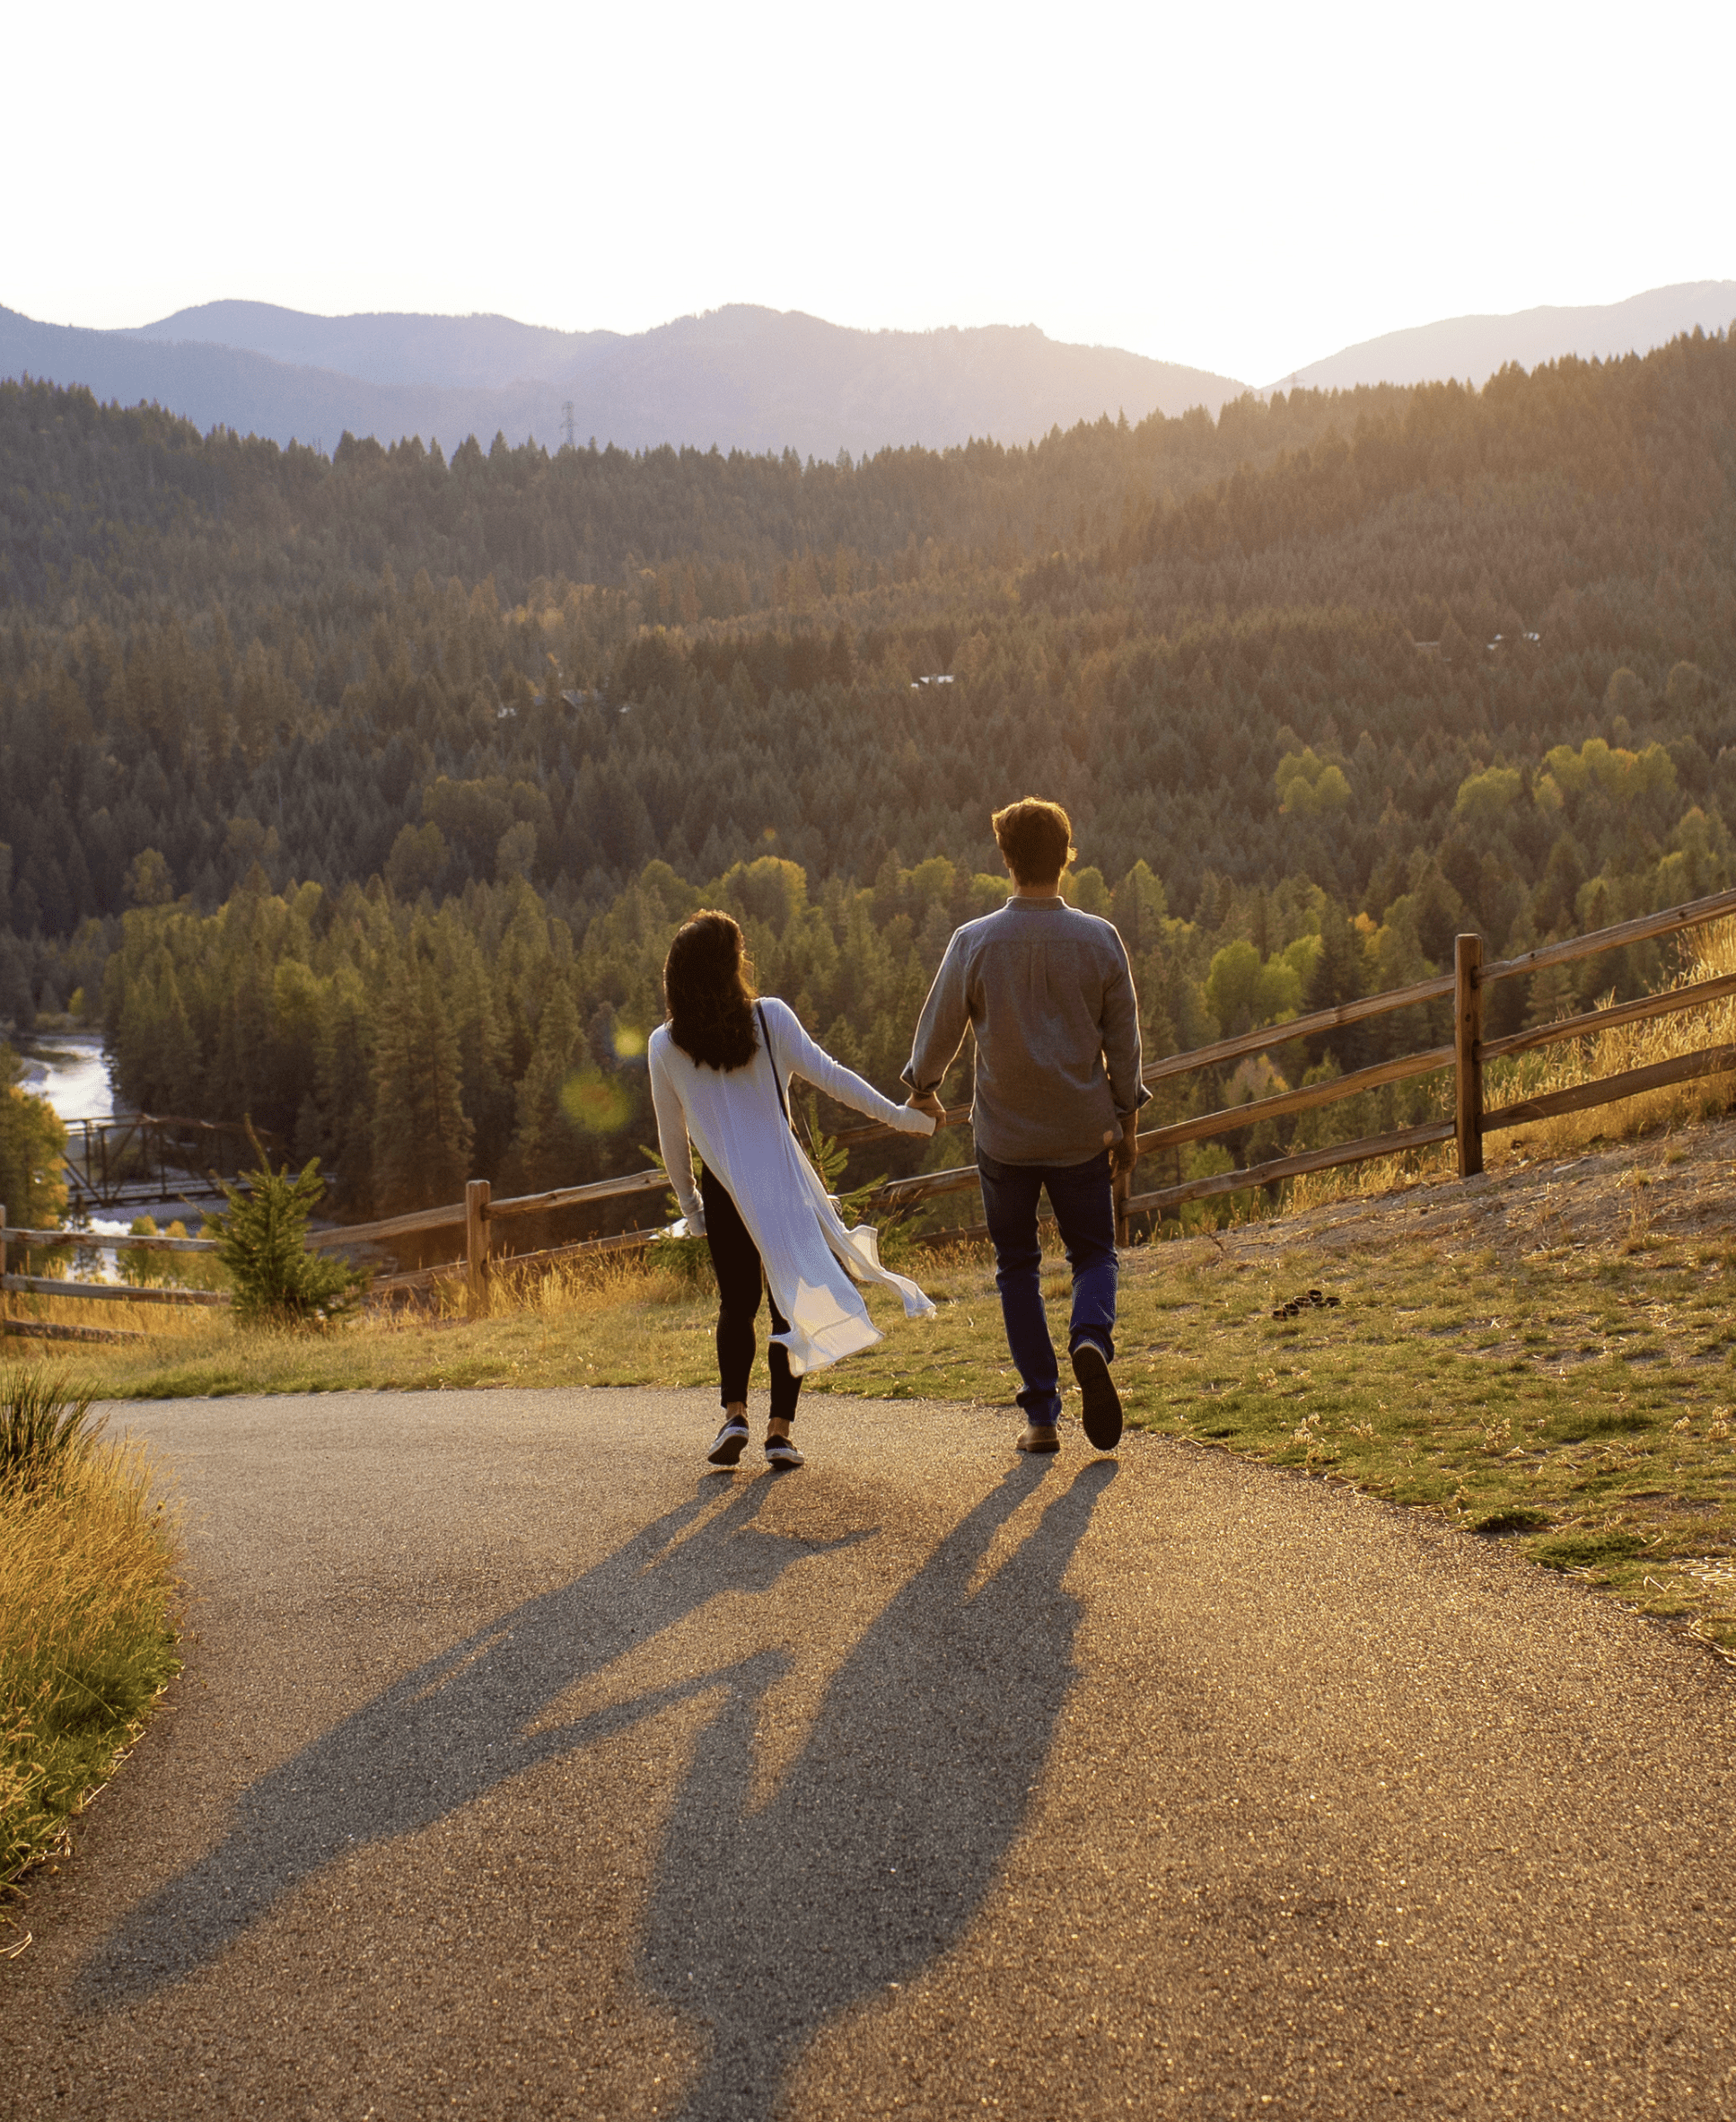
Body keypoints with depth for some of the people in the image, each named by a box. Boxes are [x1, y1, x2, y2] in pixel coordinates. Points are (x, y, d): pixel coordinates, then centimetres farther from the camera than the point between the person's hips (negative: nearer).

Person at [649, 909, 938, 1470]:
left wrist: (689, 1204, 15)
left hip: (724, 1192, 1)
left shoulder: (664, 1046, -3)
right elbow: (828, 1075, -8)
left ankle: (734, 1413, -3)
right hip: (787, 1185, -1)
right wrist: (897, 1114, 0)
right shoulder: (770, 1017, -7)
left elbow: (671, 1137, 4)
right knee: (790, 1304, 9)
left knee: (736, 1303, 16)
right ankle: (780, 1429, 4)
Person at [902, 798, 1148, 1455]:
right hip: (1082, 1131, 1)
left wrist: (923, 1088, 21)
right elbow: (1123, 1040, 0)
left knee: (1017, 1266, 12)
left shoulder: (974, 942, -9)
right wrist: (1127, 1120, 12)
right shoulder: (1100, 940, -5)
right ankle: (1091, 1339, -16)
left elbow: (940, 1027, 1)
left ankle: (1042, 1415, 9)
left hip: (1004, 1134, 0)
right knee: (1093, 1254, 16)